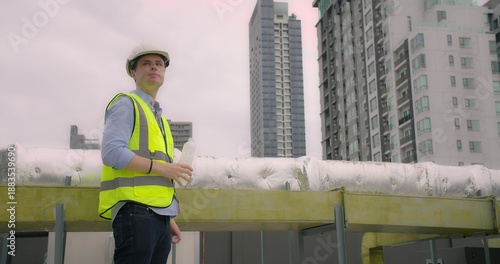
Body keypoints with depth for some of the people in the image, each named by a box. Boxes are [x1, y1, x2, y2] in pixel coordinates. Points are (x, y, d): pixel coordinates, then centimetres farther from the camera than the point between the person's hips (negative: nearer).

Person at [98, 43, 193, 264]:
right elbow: (112, 153, -14)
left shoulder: (159, 117, 26)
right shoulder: (126, 104, 1)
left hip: (158, 214, 8)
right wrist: (161, 167, -13)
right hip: (135, 211, -8)